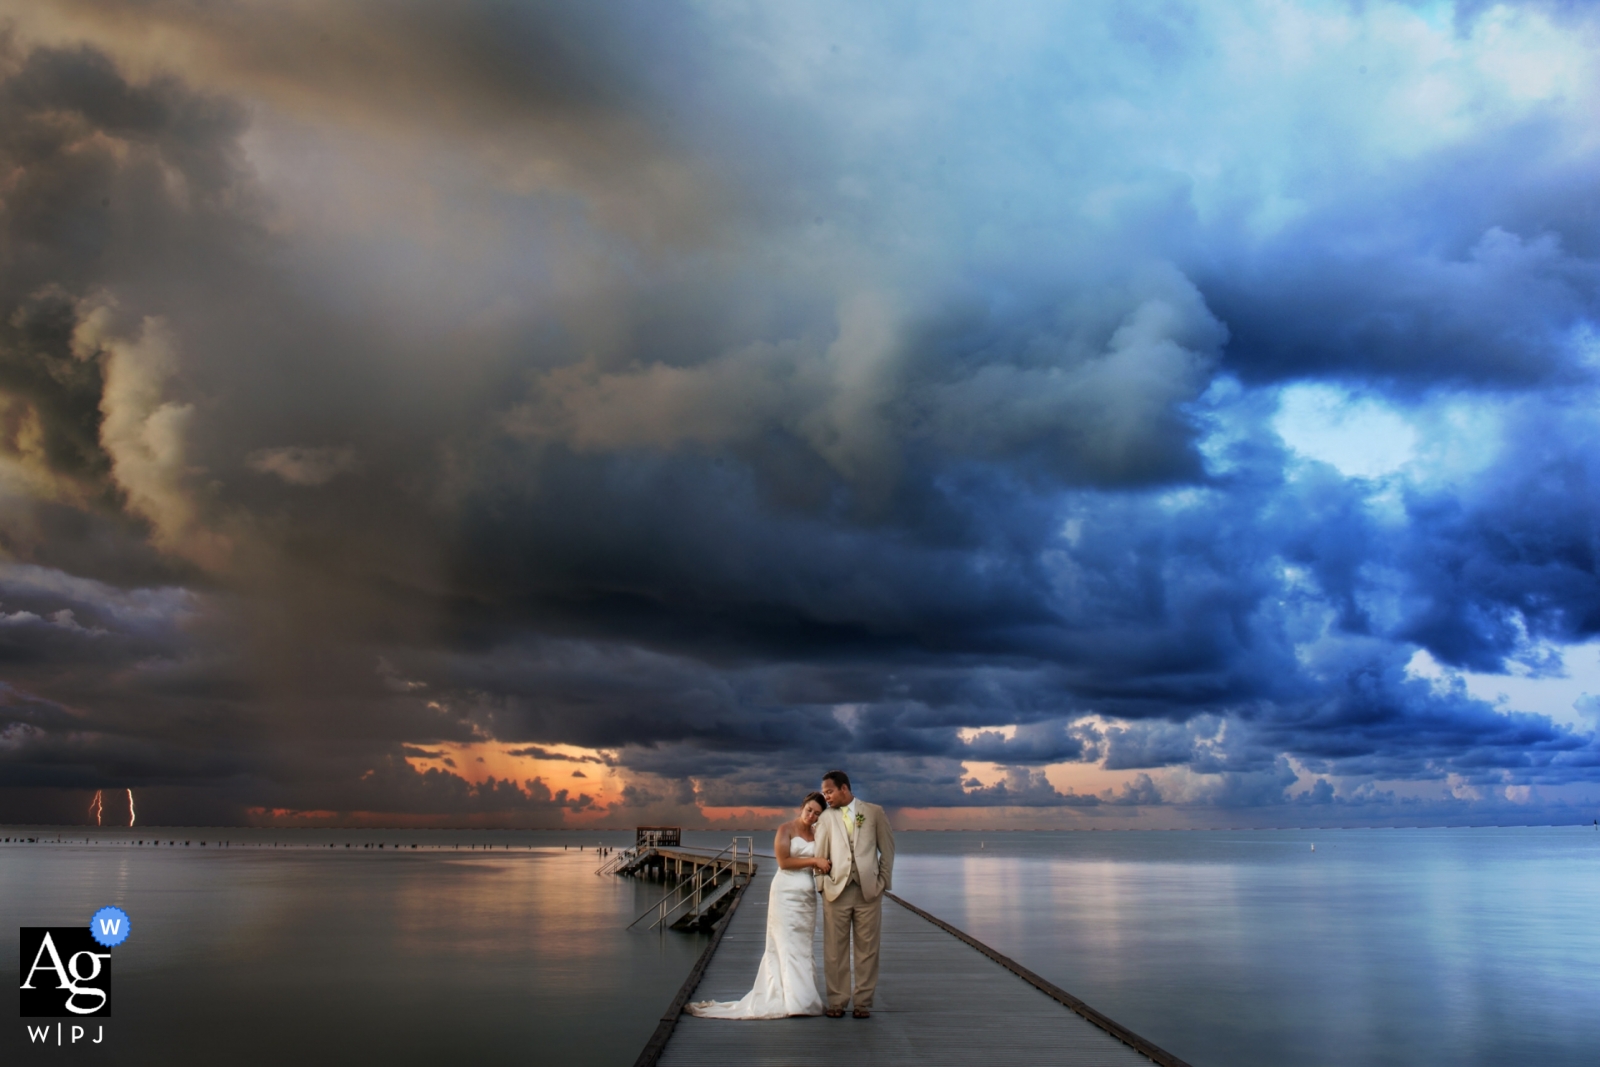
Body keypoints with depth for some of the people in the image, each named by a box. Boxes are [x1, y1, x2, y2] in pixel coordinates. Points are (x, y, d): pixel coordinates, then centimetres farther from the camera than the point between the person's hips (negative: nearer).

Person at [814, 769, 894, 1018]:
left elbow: (887, 849, 8)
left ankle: (863, 1002, 13)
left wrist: (883, 880, 4)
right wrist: (823, 883, -1)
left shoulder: (874, 812, 6)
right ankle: (837, 1002, 13)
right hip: (836, 890, 1)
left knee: (866, 949, 4)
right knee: (835, 949, 3)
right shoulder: (826, 817, 7)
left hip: (869, 890, -1)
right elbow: (820, 855, 6)